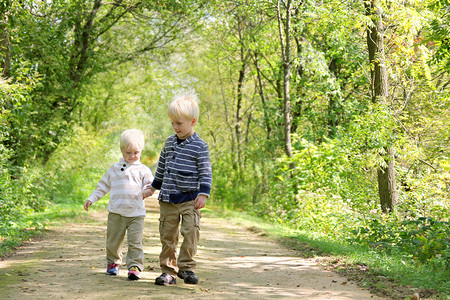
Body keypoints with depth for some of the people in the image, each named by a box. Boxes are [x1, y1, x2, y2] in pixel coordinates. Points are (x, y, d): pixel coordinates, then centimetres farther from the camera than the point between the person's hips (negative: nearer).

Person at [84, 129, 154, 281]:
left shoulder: (143, 170, 8)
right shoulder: (114, 169, 14)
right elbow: (103, 186, 19)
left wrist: (147, 191, -15)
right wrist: (91, 199, 13)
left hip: (136, 213, -2)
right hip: (116, 212, 2)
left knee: (135, 242, -9)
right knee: (113, 241, 10)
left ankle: (135, 266, -6)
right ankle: (113, 263, 28)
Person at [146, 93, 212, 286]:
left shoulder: (199, 146, -7)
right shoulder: (169, 142, 9)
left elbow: (205, 172, -7)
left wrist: (203, 193, -16)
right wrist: (154, 186, 28)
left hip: (190, 199, -5)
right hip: (168, 198, 5)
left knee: (190, 231, -15)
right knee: (167, 235, 5)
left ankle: (186, 267, -3)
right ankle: (169, 271, 13)